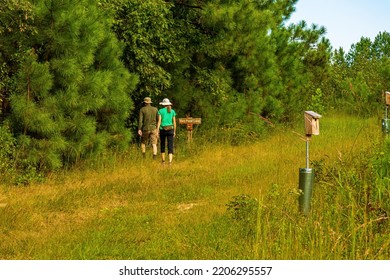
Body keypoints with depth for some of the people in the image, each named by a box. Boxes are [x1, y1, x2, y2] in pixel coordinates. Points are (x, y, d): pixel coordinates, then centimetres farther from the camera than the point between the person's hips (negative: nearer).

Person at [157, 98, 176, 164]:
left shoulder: (160, 111, -1)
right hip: (170, 130, 0)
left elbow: (159, 121, -8)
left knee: (162, 146, 20)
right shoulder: (172, 111, 5)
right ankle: (170, 163, -23)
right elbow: (174, 122, 5)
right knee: (170, 147, -5)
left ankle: (163, 161, 28)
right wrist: (174, 132, 15)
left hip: (162, 130, 0)